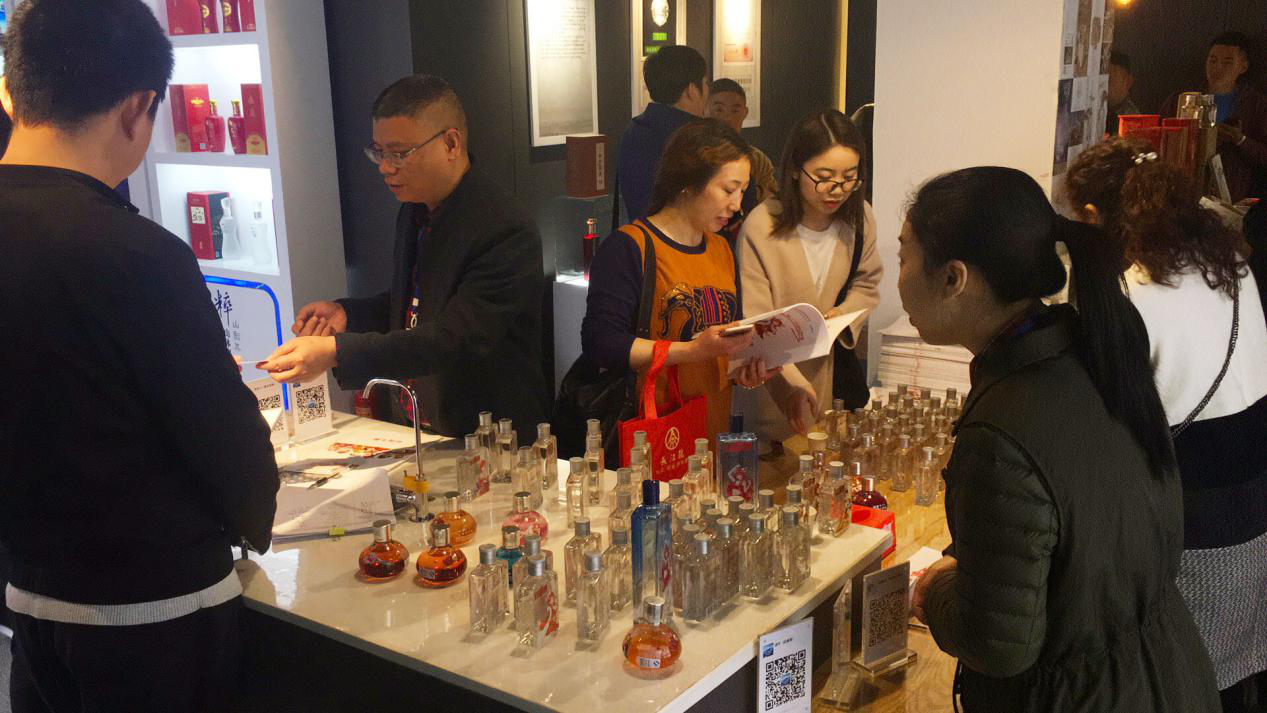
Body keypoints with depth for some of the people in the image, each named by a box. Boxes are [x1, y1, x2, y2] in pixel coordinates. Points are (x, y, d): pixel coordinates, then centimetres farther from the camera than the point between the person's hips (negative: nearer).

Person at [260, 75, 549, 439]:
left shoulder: (505, 234, -20)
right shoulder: (415, 212, 8)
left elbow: (454, 339, -26)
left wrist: (334, 352, -30)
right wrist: (346, 313, 3)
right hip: (414, 427, 7)